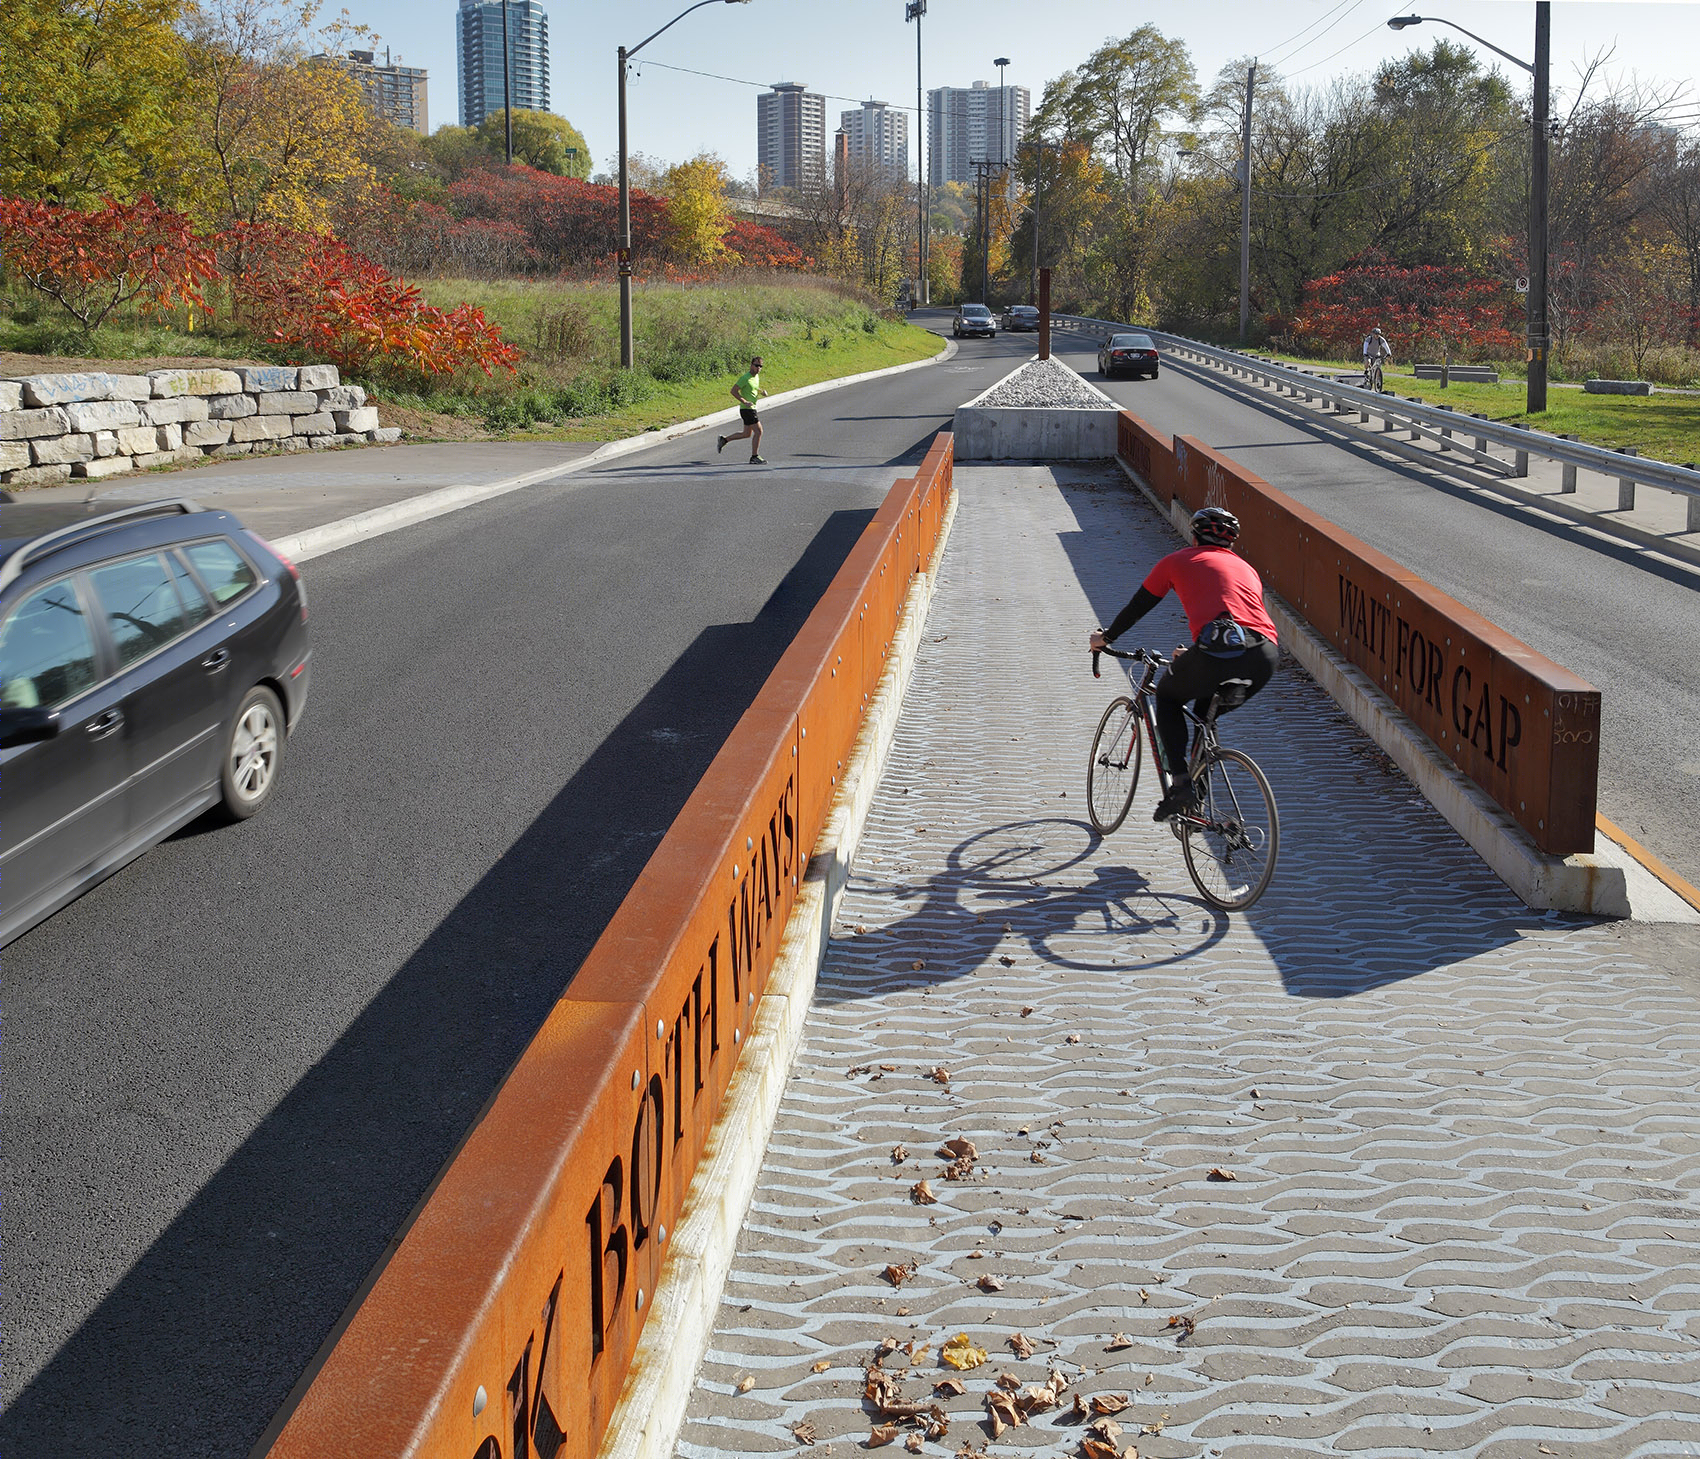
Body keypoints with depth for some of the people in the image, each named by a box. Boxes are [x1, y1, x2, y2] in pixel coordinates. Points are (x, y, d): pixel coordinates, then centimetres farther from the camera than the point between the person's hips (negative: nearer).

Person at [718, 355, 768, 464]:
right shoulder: (745, 378, -16)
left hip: (751, 408, 10)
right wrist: (745, 402, -24)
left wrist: (762, 391, 8)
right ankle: (754, 457, -6)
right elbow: (733, 391, -17)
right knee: (758, 431, -11)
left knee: (747, 434, 17)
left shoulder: (757, 376, 11)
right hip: (747, 409, -10)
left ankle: (724, 440, 29)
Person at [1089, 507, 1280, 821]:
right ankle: (1198, 794, 30)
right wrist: (1191, 655, 59)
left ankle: (1179, 782, 10)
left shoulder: (1178, 561, 20)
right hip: (1265, 658, 5)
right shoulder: (1246, 568, 33)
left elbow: (1138, 606, 29)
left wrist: (1105, 638, 47)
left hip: (1218, 656, -5)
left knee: (1167, 695, 26)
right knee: (1205, 712, 33)